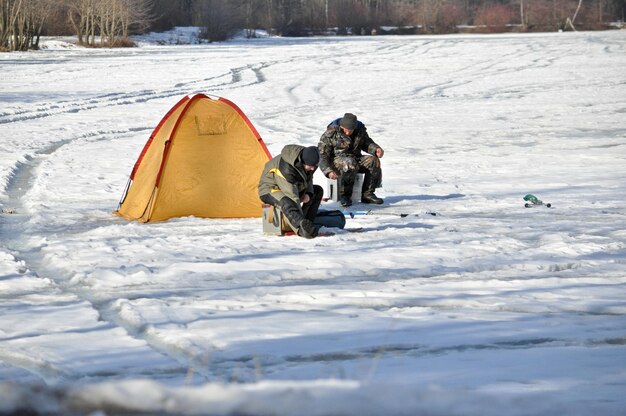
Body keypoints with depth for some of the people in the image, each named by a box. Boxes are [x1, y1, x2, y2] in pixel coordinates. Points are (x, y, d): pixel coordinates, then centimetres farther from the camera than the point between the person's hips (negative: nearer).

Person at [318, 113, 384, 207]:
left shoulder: (360, 130, 3)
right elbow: (322, 155, -12)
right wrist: (328, 171, -27)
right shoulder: (331, 133, -13)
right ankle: (344, 196, -24)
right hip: (337, 159, -5)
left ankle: (367, 194, -12)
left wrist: (376, 149, -4)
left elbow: (366, 143, 19)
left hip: (356, 158, 6)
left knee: (374, 161, -20)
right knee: (350, 164, -39)